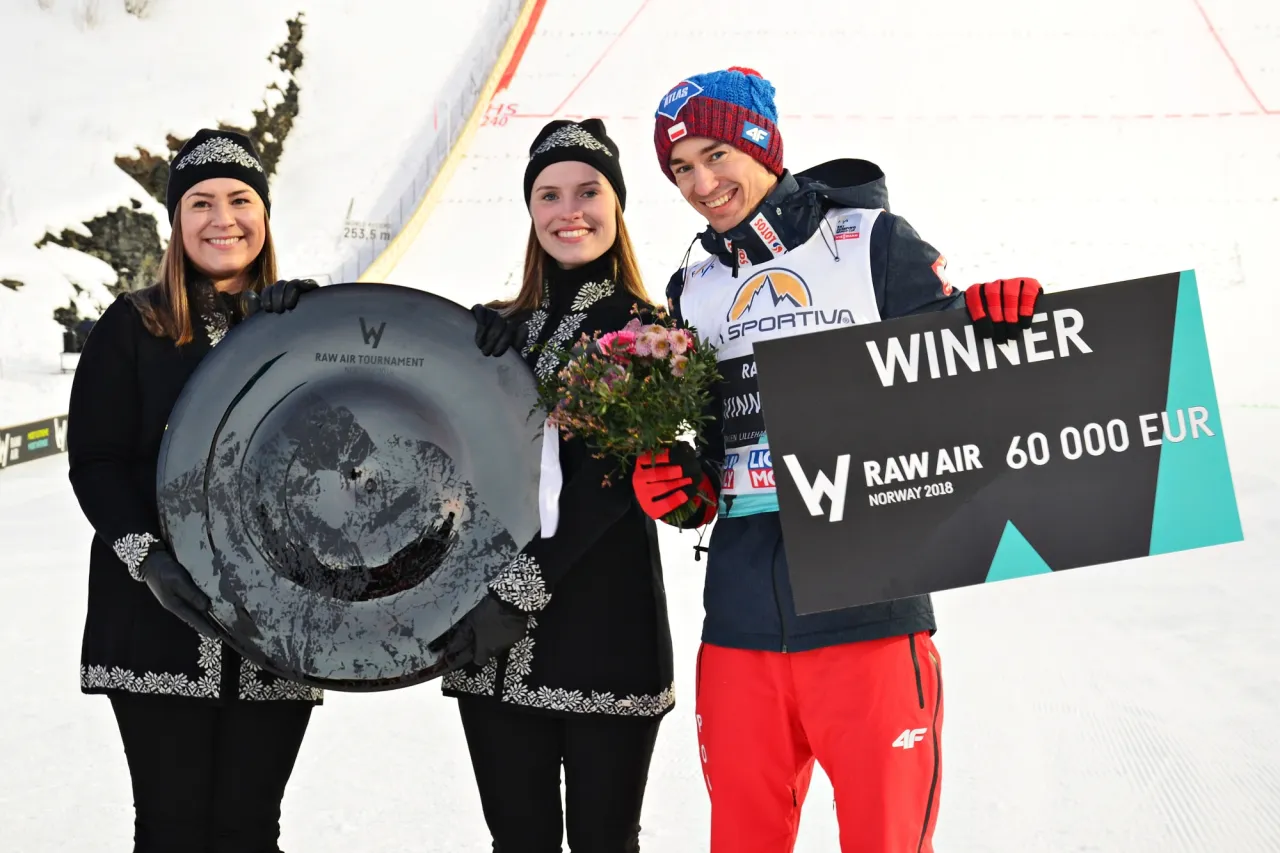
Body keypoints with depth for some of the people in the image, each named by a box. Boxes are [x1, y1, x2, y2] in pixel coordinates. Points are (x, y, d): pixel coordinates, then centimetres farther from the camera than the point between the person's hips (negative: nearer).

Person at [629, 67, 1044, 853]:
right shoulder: (693, 291, 14)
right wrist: (680, 490, -1)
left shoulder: (874, 243, -1)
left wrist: (992, 332, -19)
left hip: (867, 620, -4)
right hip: (739, 632, 5)